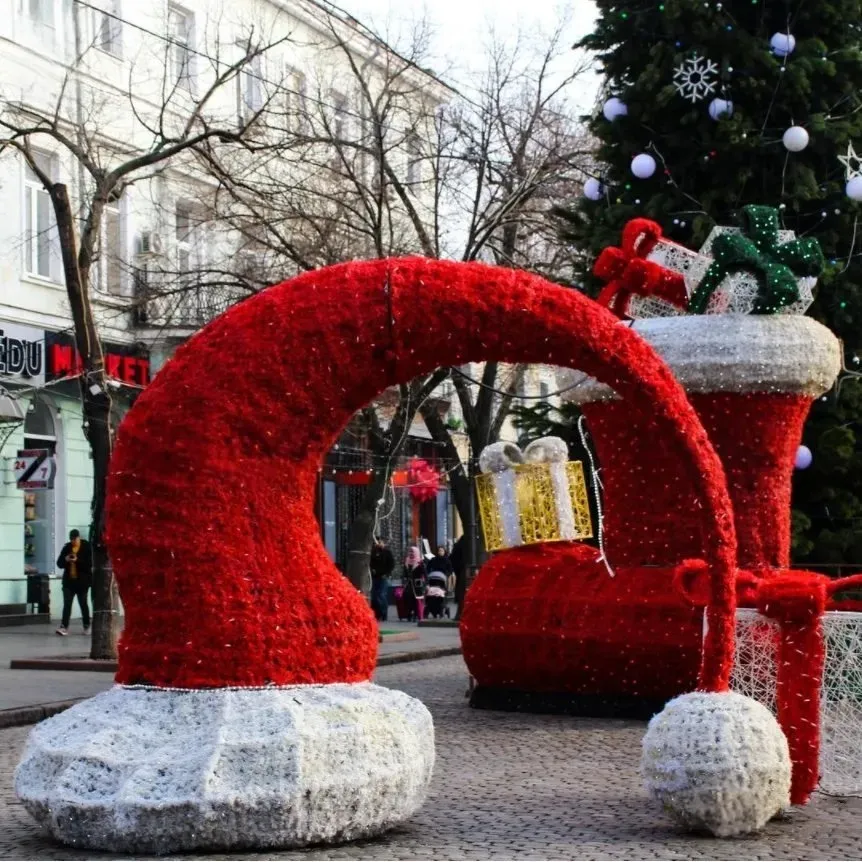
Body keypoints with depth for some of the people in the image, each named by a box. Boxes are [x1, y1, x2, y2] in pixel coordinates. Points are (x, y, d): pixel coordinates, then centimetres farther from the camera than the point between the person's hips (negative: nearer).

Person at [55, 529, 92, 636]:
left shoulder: (86, 547, -6)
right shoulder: (67, 547, 4)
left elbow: (89, 564, -13)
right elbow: (59, 564, 4)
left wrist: (77, 560, -26)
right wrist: (65, 560, -17)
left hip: (82, 581, -2)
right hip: (69, 580, 3)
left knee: (83, 603, 9)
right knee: (67, 604, -6)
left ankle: (87, 626, 22)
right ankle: (64, 627, -11)